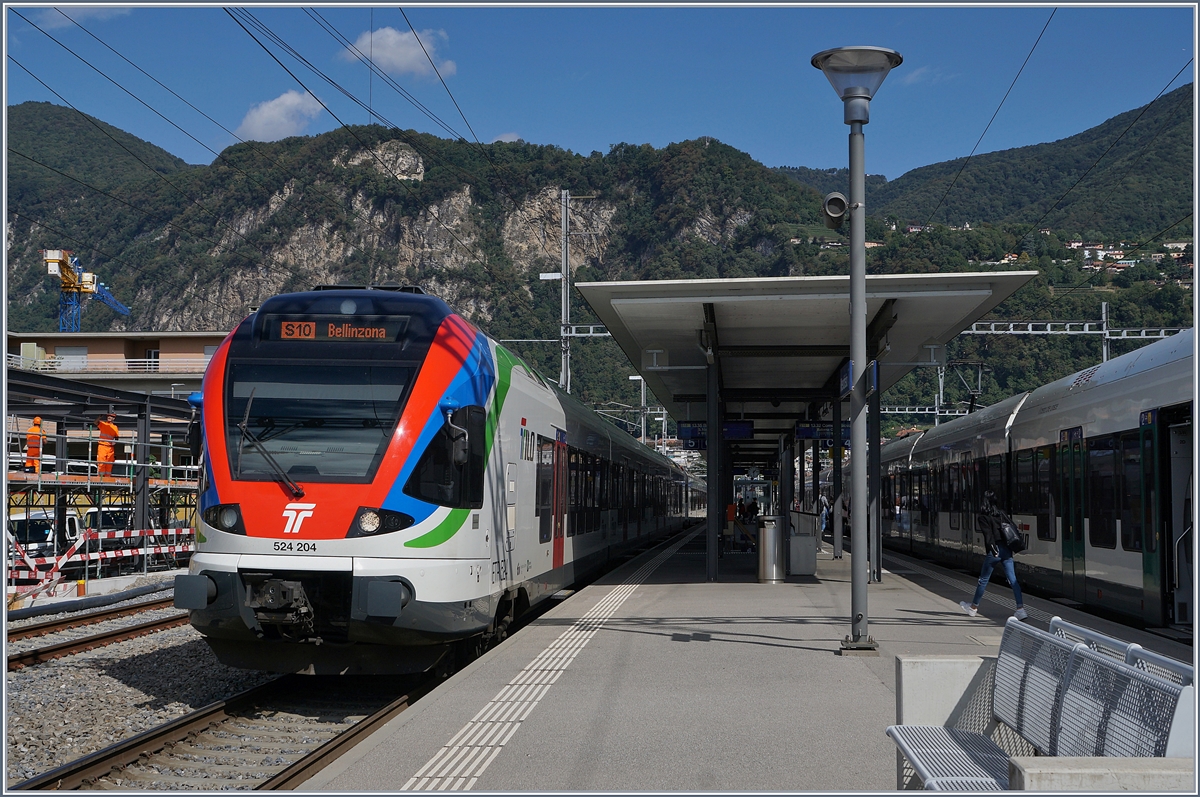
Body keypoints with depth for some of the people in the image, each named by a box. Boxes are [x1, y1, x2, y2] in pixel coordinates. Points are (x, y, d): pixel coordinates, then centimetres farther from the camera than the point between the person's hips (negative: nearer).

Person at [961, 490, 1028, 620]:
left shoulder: (983, 517, -5)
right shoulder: (1002, 514, 10)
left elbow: (988, 534, -16)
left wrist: (993, 549, -22)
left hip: (994, 551, -5)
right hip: (1007, 550, 5)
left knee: (983, 580, 10)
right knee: (1013, 580, 1)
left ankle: (974, 607, 24)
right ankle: (1020, 609, -9)